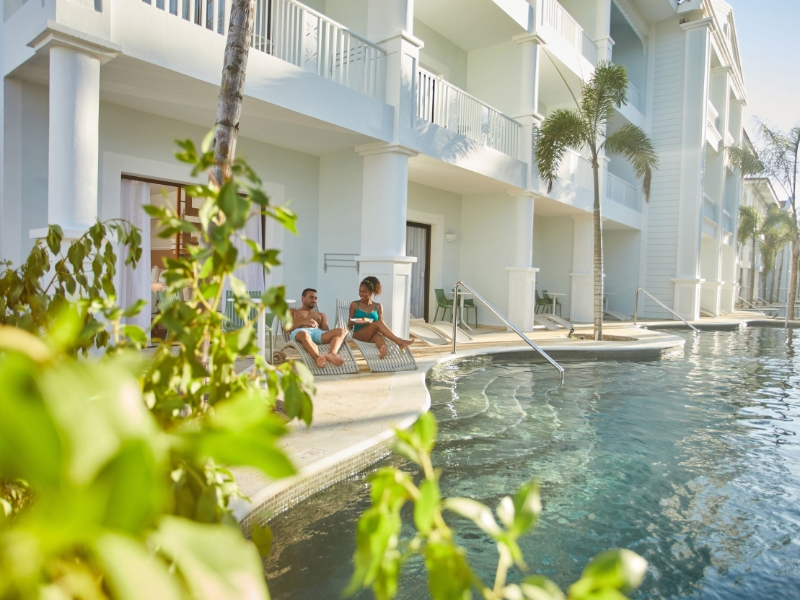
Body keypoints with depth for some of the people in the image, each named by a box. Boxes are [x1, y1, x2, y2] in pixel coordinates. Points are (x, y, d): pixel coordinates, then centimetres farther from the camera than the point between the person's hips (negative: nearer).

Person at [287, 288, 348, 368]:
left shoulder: (321, 315, 39)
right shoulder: (292, 311, 34)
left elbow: (327, 332, 21)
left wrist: (317, 326, -3)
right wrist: (303, 322, -2)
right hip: (299, 332, -3)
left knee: (342, 331, -26)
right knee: (304, 334, -44)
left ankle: (332, 354, -56)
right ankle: (318, 358, -71)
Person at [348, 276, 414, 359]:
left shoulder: (378, 307, 12)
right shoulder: (354, 305, 9)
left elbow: (381, 326, 6)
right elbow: (350, 325, 9)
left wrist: (370, 323, -14)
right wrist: (355, 322, -14)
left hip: (372, 335, 1)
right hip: (358, 335, -1)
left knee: (378, 335, -39)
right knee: (378, 323, -30)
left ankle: (383, 350, -73)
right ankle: (399, 342, -44)